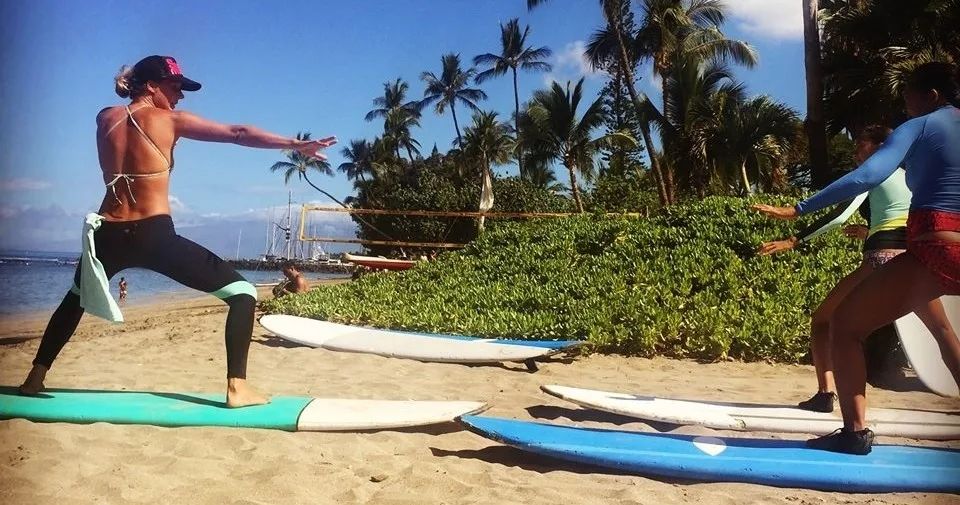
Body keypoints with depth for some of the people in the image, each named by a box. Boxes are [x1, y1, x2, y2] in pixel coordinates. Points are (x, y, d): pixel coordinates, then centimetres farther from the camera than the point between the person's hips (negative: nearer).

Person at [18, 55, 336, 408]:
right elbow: (238, 134, -7)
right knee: (242, 293, -1)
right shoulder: (170, 120, -2)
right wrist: (296, 145, -9)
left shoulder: (105, 118, 11)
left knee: (76, 298, 36)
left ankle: (35, 378, 43)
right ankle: (237, 386, -11)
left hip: (108, 235, 6)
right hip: (154, 236, -6)